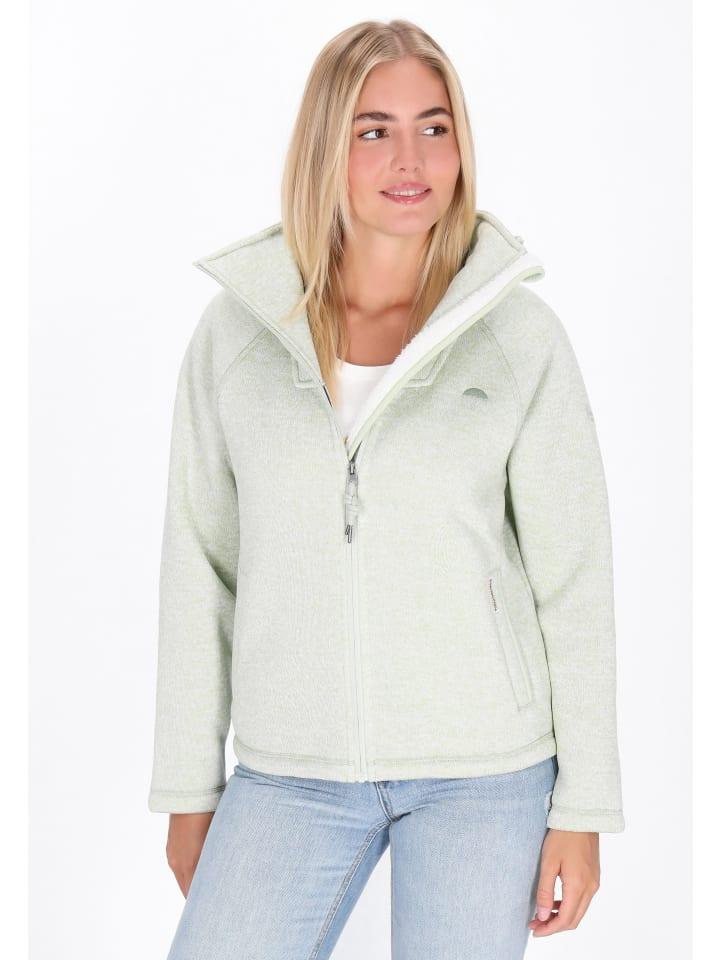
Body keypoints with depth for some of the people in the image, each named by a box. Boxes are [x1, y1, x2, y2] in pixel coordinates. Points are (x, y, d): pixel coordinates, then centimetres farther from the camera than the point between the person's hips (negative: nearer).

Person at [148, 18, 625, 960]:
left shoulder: (522, 336, -5)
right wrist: (190, 789, 6)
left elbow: (574, 582, -2)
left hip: (483, 772, -1)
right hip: (291, 770, 2)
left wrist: (583, 809, -2)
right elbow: (199, 572, 4)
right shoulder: (235, 329, -1)